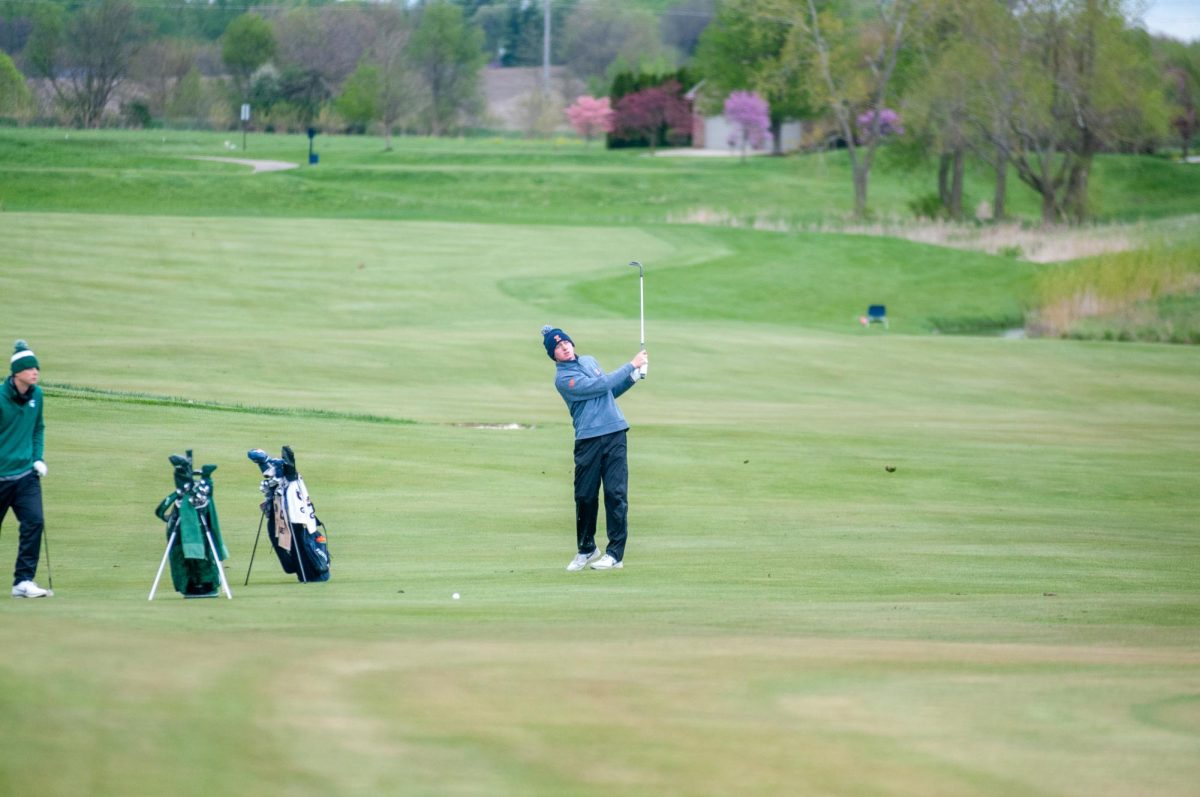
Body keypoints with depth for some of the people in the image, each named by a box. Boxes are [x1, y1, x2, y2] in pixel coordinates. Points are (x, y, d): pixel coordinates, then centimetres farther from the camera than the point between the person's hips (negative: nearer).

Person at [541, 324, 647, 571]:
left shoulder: (590, 361, 17)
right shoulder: (563, 378, -6)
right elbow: (600, 385, -13)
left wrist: (631, 379, 11)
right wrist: (631, 365, -6)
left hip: (614, 433, 4)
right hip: (588, 439, -4)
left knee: (615, 493, -5)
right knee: (585, 496, 1)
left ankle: (615, 553, -4)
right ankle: (586, 549, 21)